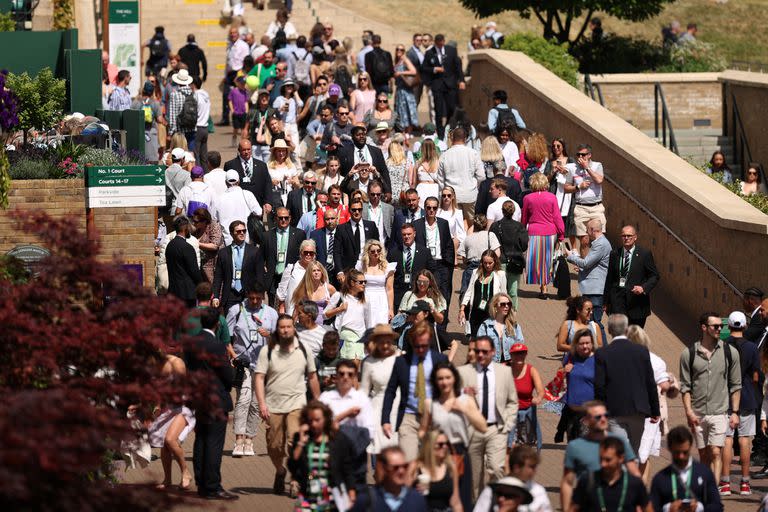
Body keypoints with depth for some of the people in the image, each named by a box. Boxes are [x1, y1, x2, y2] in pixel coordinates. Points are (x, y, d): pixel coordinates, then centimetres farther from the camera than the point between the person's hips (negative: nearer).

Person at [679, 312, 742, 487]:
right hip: (698, 414, 1)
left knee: (716, 453, -13)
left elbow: (735, 385, 7)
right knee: (703, 456, 9)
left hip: (720, 413, -1)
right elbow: (685, 386, 3)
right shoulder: (688, 354, 2)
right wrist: (689, 411, -6)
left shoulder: (730, 352, 3)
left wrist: (735, 412, 1)